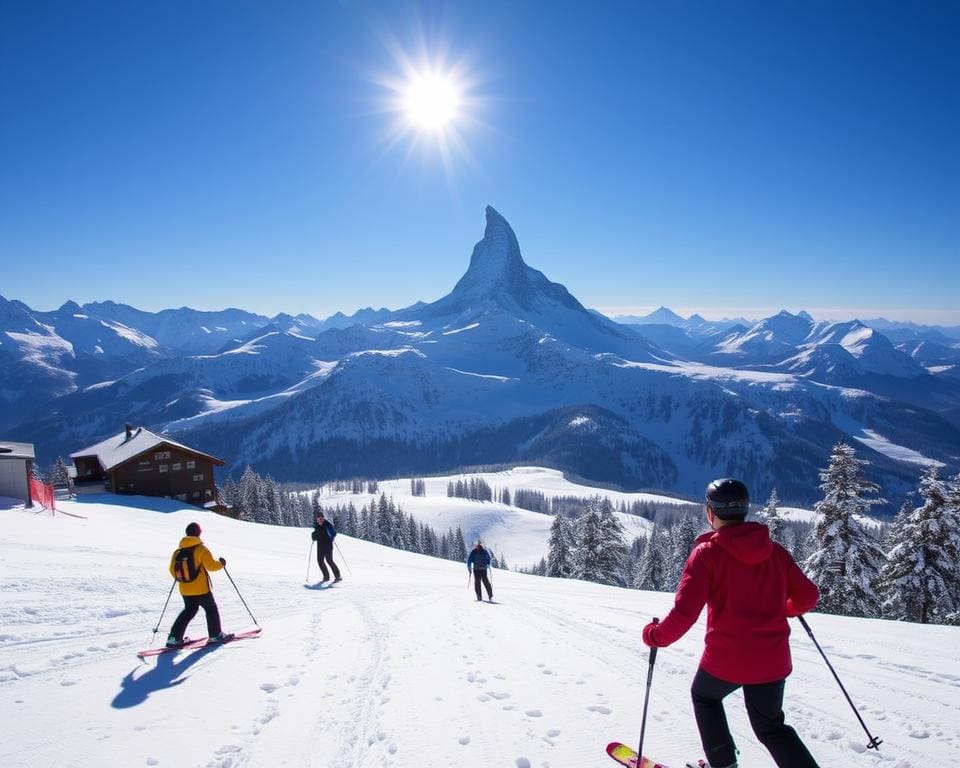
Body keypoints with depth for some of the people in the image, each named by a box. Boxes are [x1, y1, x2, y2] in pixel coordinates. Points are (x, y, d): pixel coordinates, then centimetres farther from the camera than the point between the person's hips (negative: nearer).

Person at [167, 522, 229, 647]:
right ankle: (215, 635, 19)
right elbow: (211, 565, -18)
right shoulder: (201, 549, -14)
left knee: (189, 611, 20)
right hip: (201, 589, -5)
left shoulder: (178, 551, 2)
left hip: (185, 590, 5)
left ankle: (174, 637, 11)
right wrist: (221, 563, 2)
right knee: (211, 609, 13)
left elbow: (172, 570, 7)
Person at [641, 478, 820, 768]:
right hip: (772, 660, 4)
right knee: (770, 726, 24)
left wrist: (655, 635, -2)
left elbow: (684, 614, -18)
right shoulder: (774, 550, 1)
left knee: (704, 697, 28)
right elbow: (808, 596, 7)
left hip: (726, 659, -4)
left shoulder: (707, 552, -12)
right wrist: (787, 608, 29)